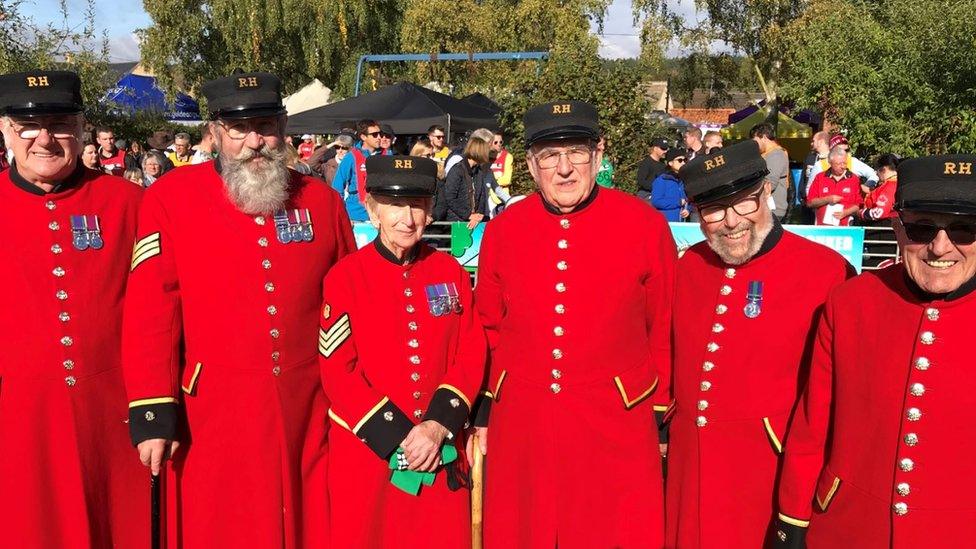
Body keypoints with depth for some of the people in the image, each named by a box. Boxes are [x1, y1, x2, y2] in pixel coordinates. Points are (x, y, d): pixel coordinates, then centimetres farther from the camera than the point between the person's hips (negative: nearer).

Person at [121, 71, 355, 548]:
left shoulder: (322, 201, 5)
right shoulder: (171, 197, -3)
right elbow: (151, 310, -7)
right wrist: (153, 413, -12)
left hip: (307, 416, 3)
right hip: (210, 417, -2)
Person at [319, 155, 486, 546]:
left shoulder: (451, 272, 4)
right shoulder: (346, 277, -6)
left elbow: (470, 356, 1)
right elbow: (338, 372, -9)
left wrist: (438, 427, -12)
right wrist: (397, 437, -13)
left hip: (439, 451, 3)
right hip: (365, 449, -2)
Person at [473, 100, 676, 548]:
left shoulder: (645, 224, -5)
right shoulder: (501, 231, 2)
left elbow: (664, 331, 1)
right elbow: (489, 331, 11)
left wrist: (661, 418, 4)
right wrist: (484, 416, 11)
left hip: (616, 427, -2)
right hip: (521, 428, 2)